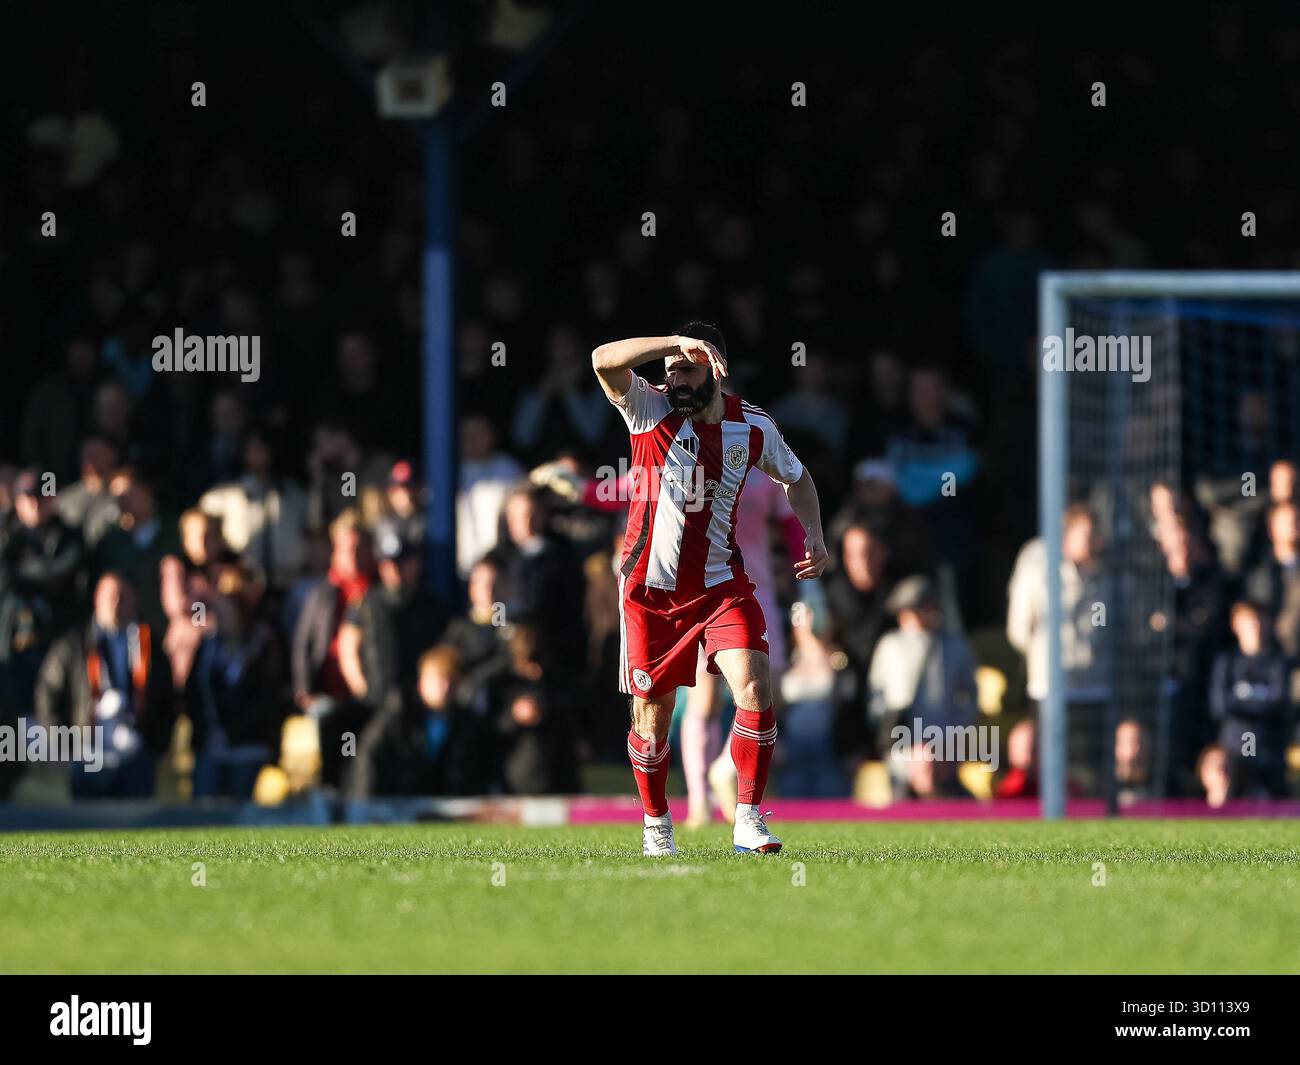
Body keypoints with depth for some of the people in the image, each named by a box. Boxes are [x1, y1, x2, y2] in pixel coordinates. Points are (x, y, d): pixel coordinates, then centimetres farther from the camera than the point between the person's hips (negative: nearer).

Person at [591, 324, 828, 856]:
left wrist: (814, 534, 4)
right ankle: (656, 824, 26)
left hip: (721, 583, 1)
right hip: (651, 587, -1)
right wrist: (677, 343, -37)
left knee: (753, 687, -19)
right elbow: (604, 360, -28)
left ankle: (748, 820, -11)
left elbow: (795, 477, 20)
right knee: (652, 713, 5)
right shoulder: (651, 409, -8)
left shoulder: (753, 427, -1)